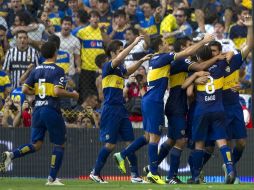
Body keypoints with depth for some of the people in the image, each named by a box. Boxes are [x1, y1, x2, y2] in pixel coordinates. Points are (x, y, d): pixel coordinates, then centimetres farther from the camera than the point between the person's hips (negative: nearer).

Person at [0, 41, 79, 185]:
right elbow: (58, 91, -20)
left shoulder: (37, 70, 9)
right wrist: (72, 95, -5)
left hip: (38, 110, 6)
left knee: (36, 145, 11)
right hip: (52, 110, -6)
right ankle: (52, 178, 6)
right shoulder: (58, 71, -9)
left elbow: (25, 90, 7)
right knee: (60, 144, 9)